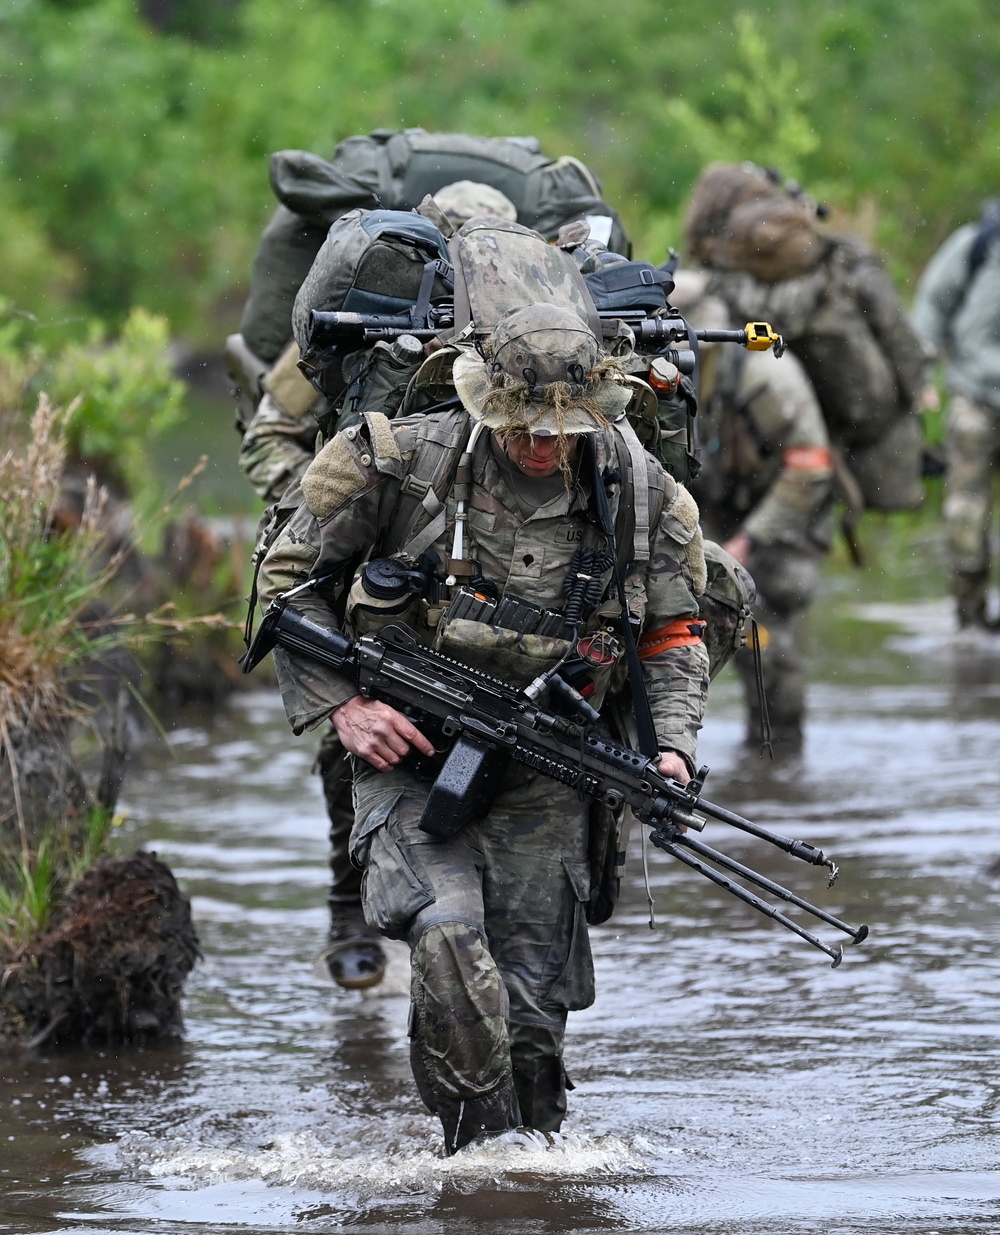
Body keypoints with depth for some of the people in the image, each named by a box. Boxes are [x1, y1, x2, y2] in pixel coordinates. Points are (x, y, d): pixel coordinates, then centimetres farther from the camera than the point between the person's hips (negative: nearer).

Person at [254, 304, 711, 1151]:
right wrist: (342, 706, -8)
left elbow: (673, 638, 12)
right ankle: (479, 1149, -17)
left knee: (529, 1007, 1)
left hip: (544, 788, 3)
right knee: (447, 939, -27)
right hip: (413, 759, -3)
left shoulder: (637, 493, 0)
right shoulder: (405, 464, -10)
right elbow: (289, 577, 1)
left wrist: (671, 747, -6)